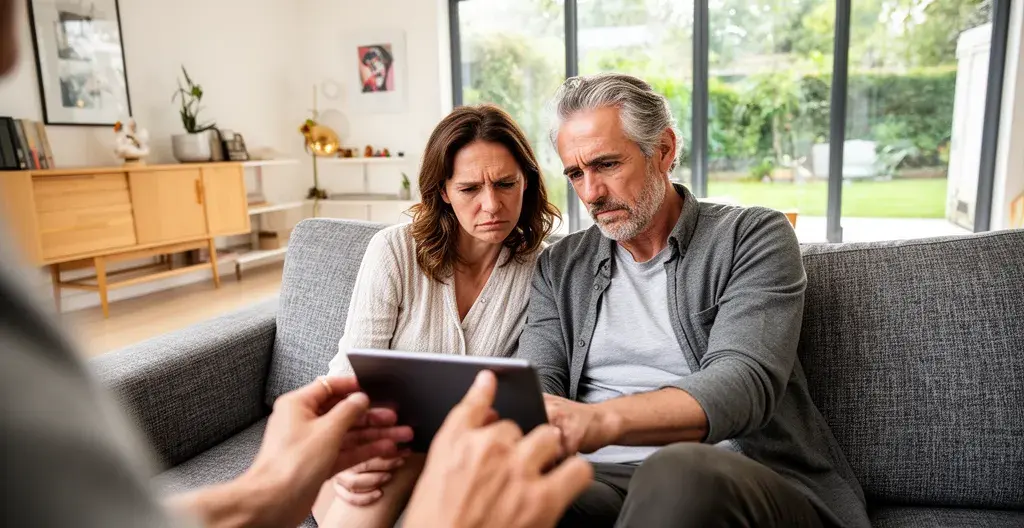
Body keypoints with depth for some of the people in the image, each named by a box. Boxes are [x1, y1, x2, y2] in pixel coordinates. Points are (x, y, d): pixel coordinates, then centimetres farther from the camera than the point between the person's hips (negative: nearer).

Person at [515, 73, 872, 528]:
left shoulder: (754, 236, 0)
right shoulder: (560, 267, 13)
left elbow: (744, 380, -16)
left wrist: (600, 420, -34)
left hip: (745, 482, -1)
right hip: (601, 480, 2)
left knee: (681, 472, -37)